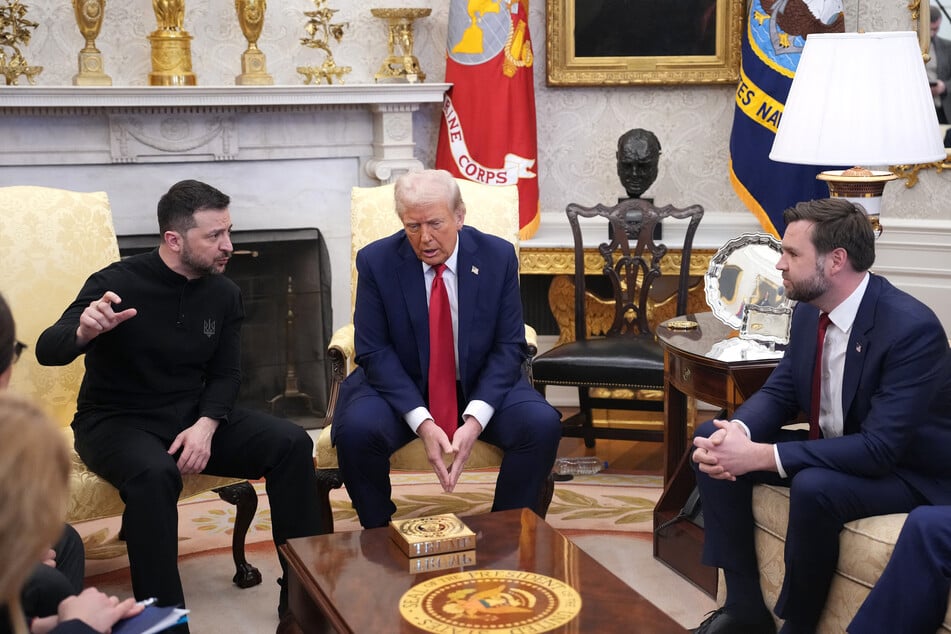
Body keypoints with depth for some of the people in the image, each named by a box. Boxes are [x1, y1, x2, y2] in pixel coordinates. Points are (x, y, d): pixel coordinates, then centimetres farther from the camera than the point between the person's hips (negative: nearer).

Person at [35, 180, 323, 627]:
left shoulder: (224, 293, 1)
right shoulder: (118, 283, -15)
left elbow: (225, 374, 5)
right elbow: (47, 351, -20)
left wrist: (206, 425, -16)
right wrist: (84, 331, -44)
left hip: (193, 415, 5)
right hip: (117, 421, -5)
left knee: (292, 443, -16)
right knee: (154, 473, -39)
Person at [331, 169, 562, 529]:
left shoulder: (498, 256, -7)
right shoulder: (376, 261, -10)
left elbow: (509, 347, -6)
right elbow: (374, 351, -10)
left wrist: (475, 419, -22)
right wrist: (421, 422, -23)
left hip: (479, 387, 1)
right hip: (401, 388, -1)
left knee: (542, 424, -25)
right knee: (356, 429, -31)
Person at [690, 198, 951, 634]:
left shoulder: (912, 327, -28)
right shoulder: (809, 309, -4)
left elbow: (880, 448, -32)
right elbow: (779, 391, 4)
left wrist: (761, 456, -35)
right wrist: (737, 433, -21)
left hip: (911, 471, -8)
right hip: (836, 449, 8)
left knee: (814, 487, -36)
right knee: (712, 439, -6)